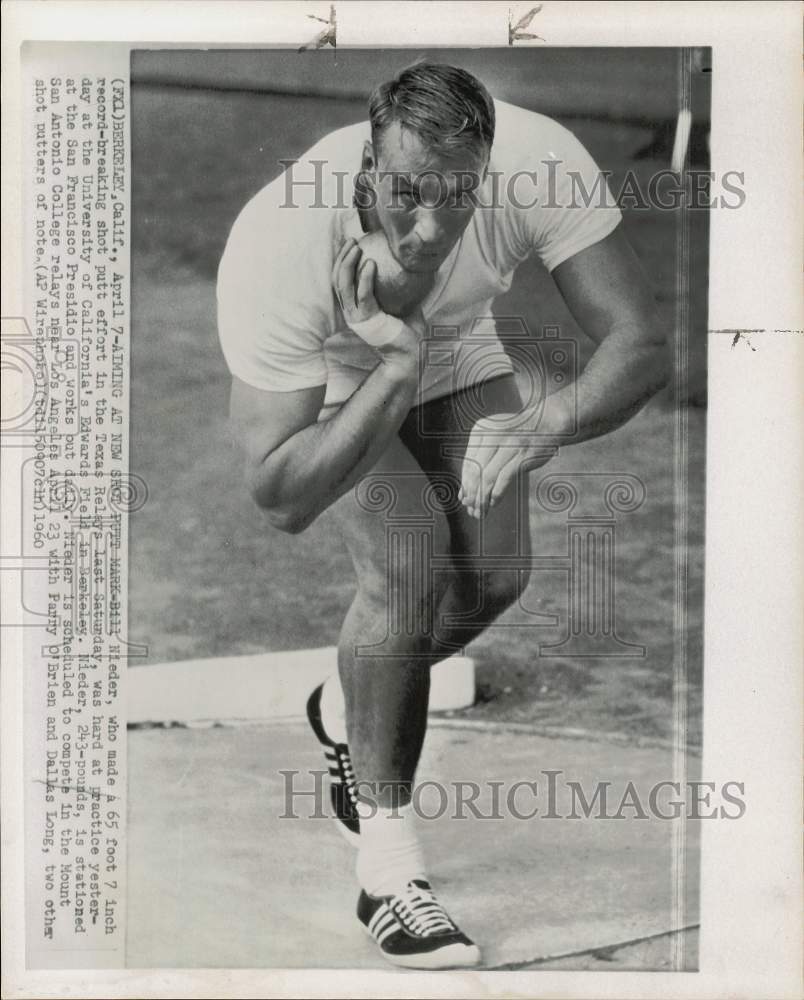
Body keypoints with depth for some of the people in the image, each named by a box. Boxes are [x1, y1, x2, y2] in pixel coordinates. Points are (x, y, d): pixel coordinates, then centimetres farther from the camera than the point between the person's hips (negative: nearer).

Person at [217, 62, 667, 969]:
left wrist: (543, 424, -51)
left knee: (495, 572, -11)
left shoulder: (539, 163, -34)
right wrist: (396, 365, -46)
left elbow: (639, 343, -31)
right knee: (411, 557, -26)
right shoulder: (279, 248, -40)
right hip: (324, 379, -4)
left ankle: (346, 713, 22)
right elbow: (282, 501, -37)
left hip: (455, 354, 4)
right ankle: (387, 860, -10)